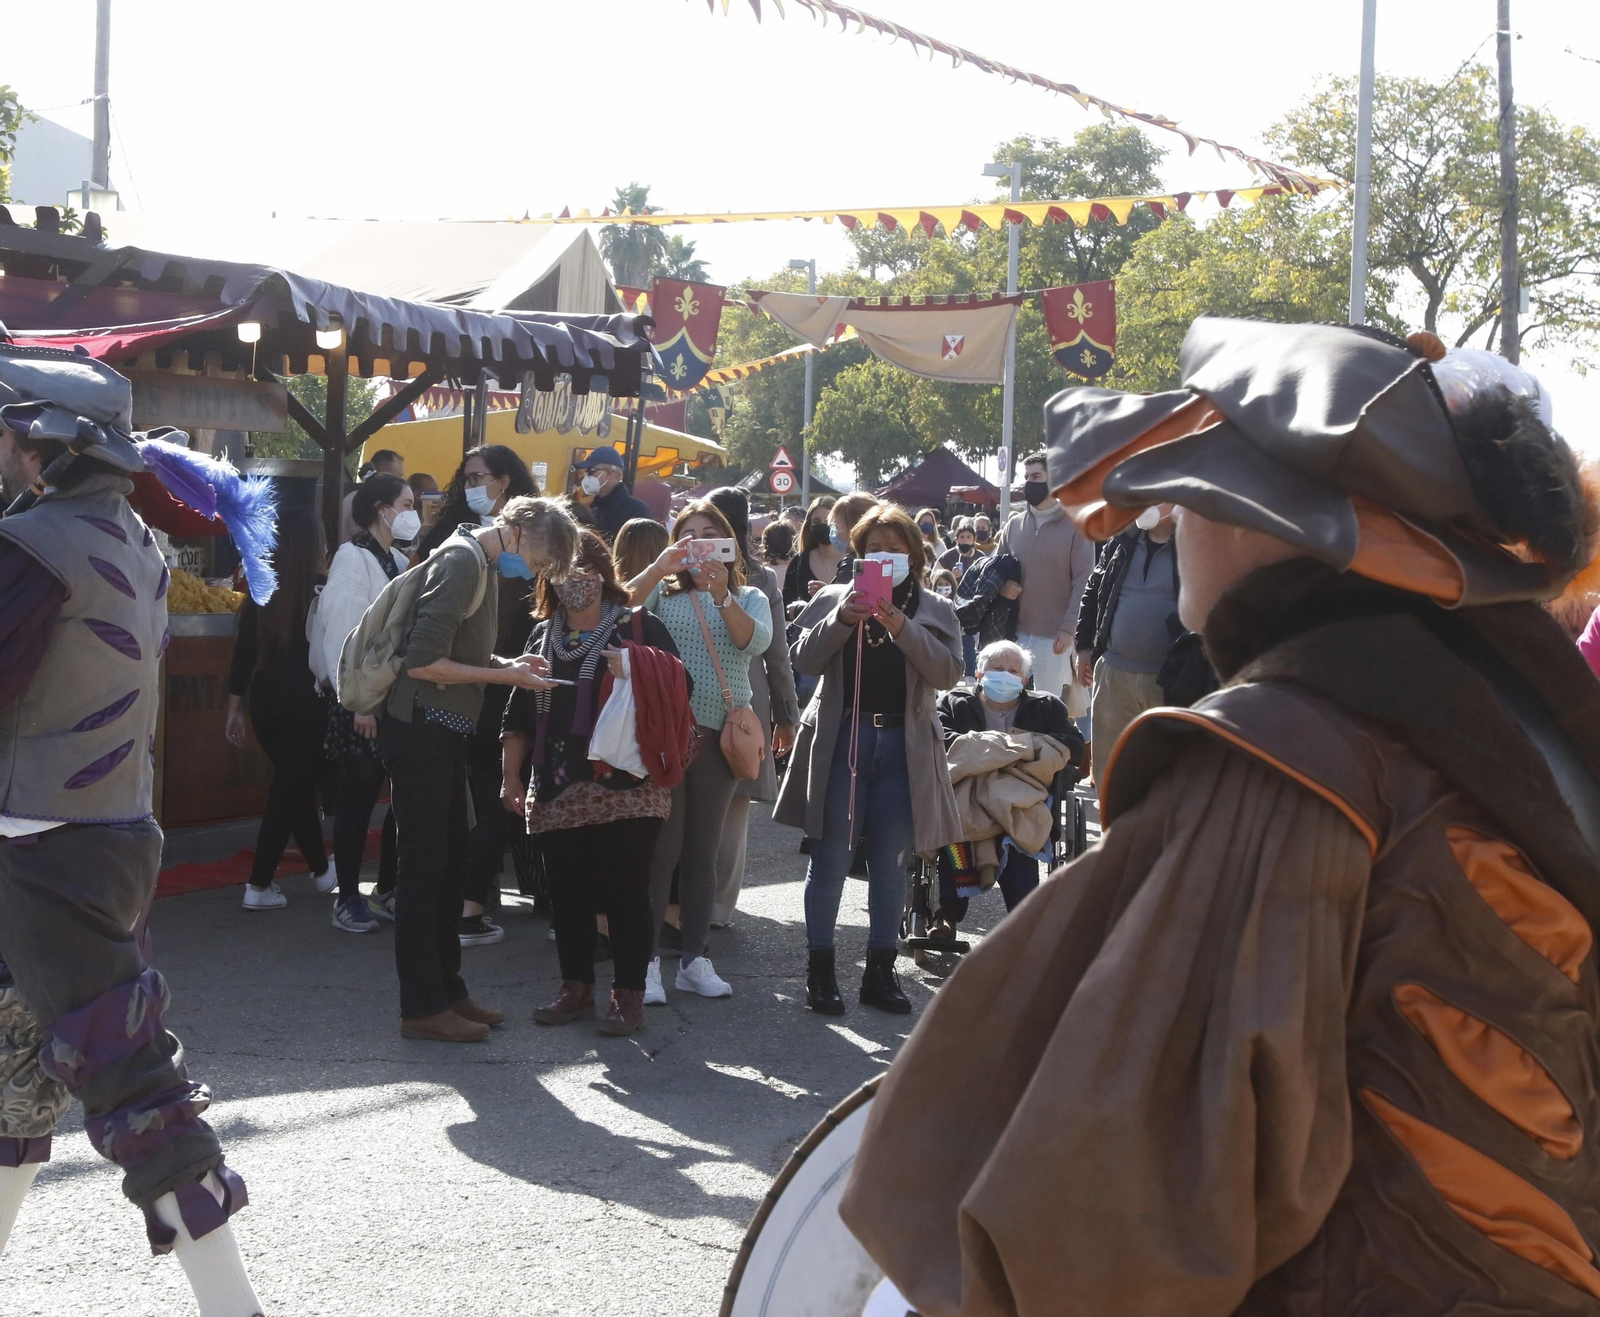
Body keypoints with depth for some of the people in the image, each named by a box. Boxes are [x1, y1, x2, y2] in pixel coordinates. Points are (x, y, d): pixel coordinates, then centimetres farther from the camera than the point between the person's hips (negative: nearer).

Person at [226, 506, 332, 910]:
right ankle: (259, 886, 1)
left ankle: (321, 870, 33)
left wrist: (234, 708, 10)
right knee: (290, 791, 3)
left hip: (265, 701, 5)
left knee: (296, 785, 19)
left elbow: (243, 652, 3)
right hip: (307, 705, -5)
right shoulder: (322, 591, -10)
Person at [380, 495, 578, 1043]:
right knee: (425, 865, -4)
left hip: (445, 731, 10)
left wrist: (506, 663, 4)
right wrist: (503, 675, -16)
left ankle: (447, 989, 23)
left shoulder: (486, 564, 12)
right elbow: (423, 663, -23)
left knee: (451, 864, 14)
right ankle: (422, 1007, 2)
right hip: (419, 727, -10)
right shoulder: (462, 561, -18)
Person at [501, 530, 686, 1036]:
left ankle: (628, 994, 5)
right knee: (567, 892, 7)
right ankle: (576, 987, 19)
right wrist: (511, 776, 15)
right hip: (559, 792, 5)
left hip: (625, 786, -5)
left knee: (626, 891, -3)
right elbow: (519, 714, 19)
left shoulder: (639, 628, 2)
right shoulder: (542, 635, 17)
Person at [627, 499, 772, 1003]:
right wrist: (659, 567, -21)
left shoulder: (748, 598, 12)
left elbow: (756, 642, -9)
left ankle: (694, 958, 15)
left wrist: (721, 595, -21)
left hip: (720, 731, 2)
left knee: (703, 848, 8)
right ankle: (645, 958, -2)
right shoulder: (664, 589, 8)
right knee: (661, 845, -6)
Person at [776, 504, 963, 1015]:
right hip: (841, 739, -1)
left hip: (902, 745, 1)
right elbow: (805, 658, -2)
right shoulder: (833, 598, 8)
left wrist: (903, 628, -18)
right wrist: (842, 619, -17)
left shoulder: (934, 610, 9)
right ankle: (820, 967, 7)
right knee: (831, 857, 0)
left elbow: (948, 672, -5)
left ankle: (881, 969, 15)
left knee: (890, 863, 7)